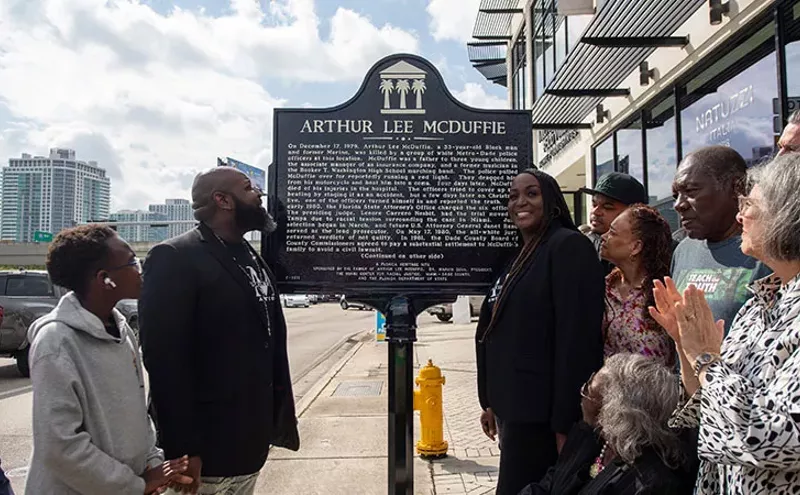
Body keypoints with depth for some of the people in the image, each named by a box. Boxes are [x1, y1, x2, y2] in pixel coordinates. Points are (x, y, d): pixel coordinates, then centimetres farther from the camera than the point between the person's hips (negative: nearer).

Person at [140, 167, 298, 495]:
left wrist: (279, 417, 11)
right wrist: (184, 449, -20)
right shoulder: (175, 258, -13)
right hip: (206, 450, -7)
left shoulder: (253, 260, 13)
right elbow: (165, 358, -19)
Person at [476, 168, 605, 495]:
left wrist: (564, 423, -21)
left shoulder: (568, 246, -12)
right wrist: (493, 402, 18)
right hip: (516, 407, 8)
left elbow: (576, 339, -20)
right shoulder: (522, 254, 14)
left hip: (540, 414, -8)